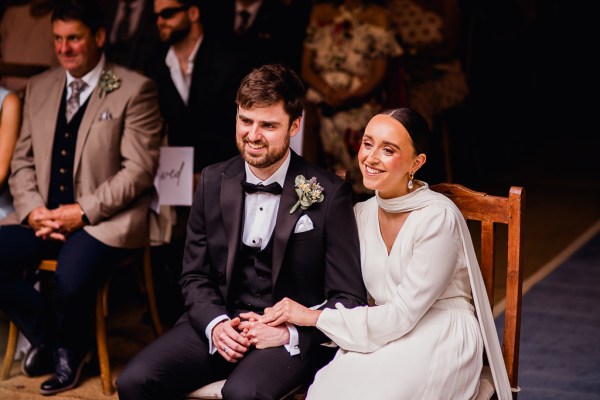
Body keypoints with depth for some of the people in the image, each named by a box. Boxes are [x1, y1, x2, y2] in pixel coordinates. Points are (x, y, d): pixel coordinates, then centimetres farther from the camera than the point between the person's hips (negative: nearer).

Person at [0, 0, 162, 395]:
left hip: (105, 219, -6)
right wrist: (32, 209, -5)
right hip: (43, 217, 6)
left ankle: (71, 349, 5)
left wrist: (83, 211, -17)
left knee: (70, 281, -32)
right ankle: (45, 336, 8)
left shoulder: (135, 90, -4)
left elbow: (139, 169, -10)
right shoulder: (39, 87, 14)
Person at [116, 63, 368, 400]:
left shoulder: (329, 193, -6)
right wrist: (215, 324, -9)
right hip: (221, 322, 4)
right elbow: (195, 276, 11)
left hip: (294, 336, -4)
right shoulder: (214, 181, 7)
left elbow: (349, 298, -5)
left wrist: (289, 331, -18)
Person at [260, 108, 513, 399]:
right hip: (383, 338, 5)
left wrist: (314, 317, -13)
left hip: (440, 343, -5)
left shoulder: (438, 218, -15)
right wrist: (286, 326, -10)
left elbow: (402, 316, -17)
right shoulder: (361, 214, 6)